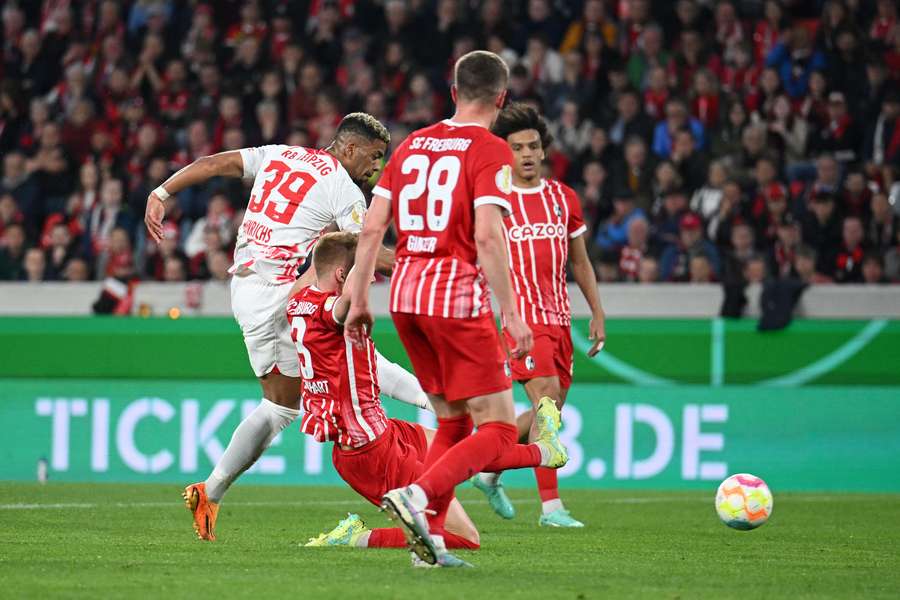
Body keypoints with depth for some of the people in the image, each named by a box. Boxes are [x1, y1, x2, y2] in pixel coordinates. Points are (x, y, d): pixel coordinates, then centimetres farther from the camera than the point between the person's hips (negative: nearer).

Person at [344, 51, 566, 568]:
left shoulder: (413, 145, 12)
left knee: (453, 423, 19)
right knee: (498, 431, -3)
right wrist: (512, 314, -17)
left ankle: (431, 539, 10)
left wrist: (360, 300, 16)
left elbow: (372, 228, 10)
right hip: (457, 297, -7)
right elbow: (487, 236, -18)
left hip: (405, 293, 7)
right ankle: (416, 496, -25)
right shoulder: (490, 151, -7)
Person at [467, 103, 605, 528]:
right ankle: (550, 506, -18)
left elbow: (579, 261, 19)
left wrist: (597, 313, 15)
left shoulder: (563, 198, 11)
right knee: (547, 397, -18)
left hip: (558, 316, 6)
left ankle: (489, 471, 31)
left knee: (550, 409, 9)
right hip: (518, 314, -6)